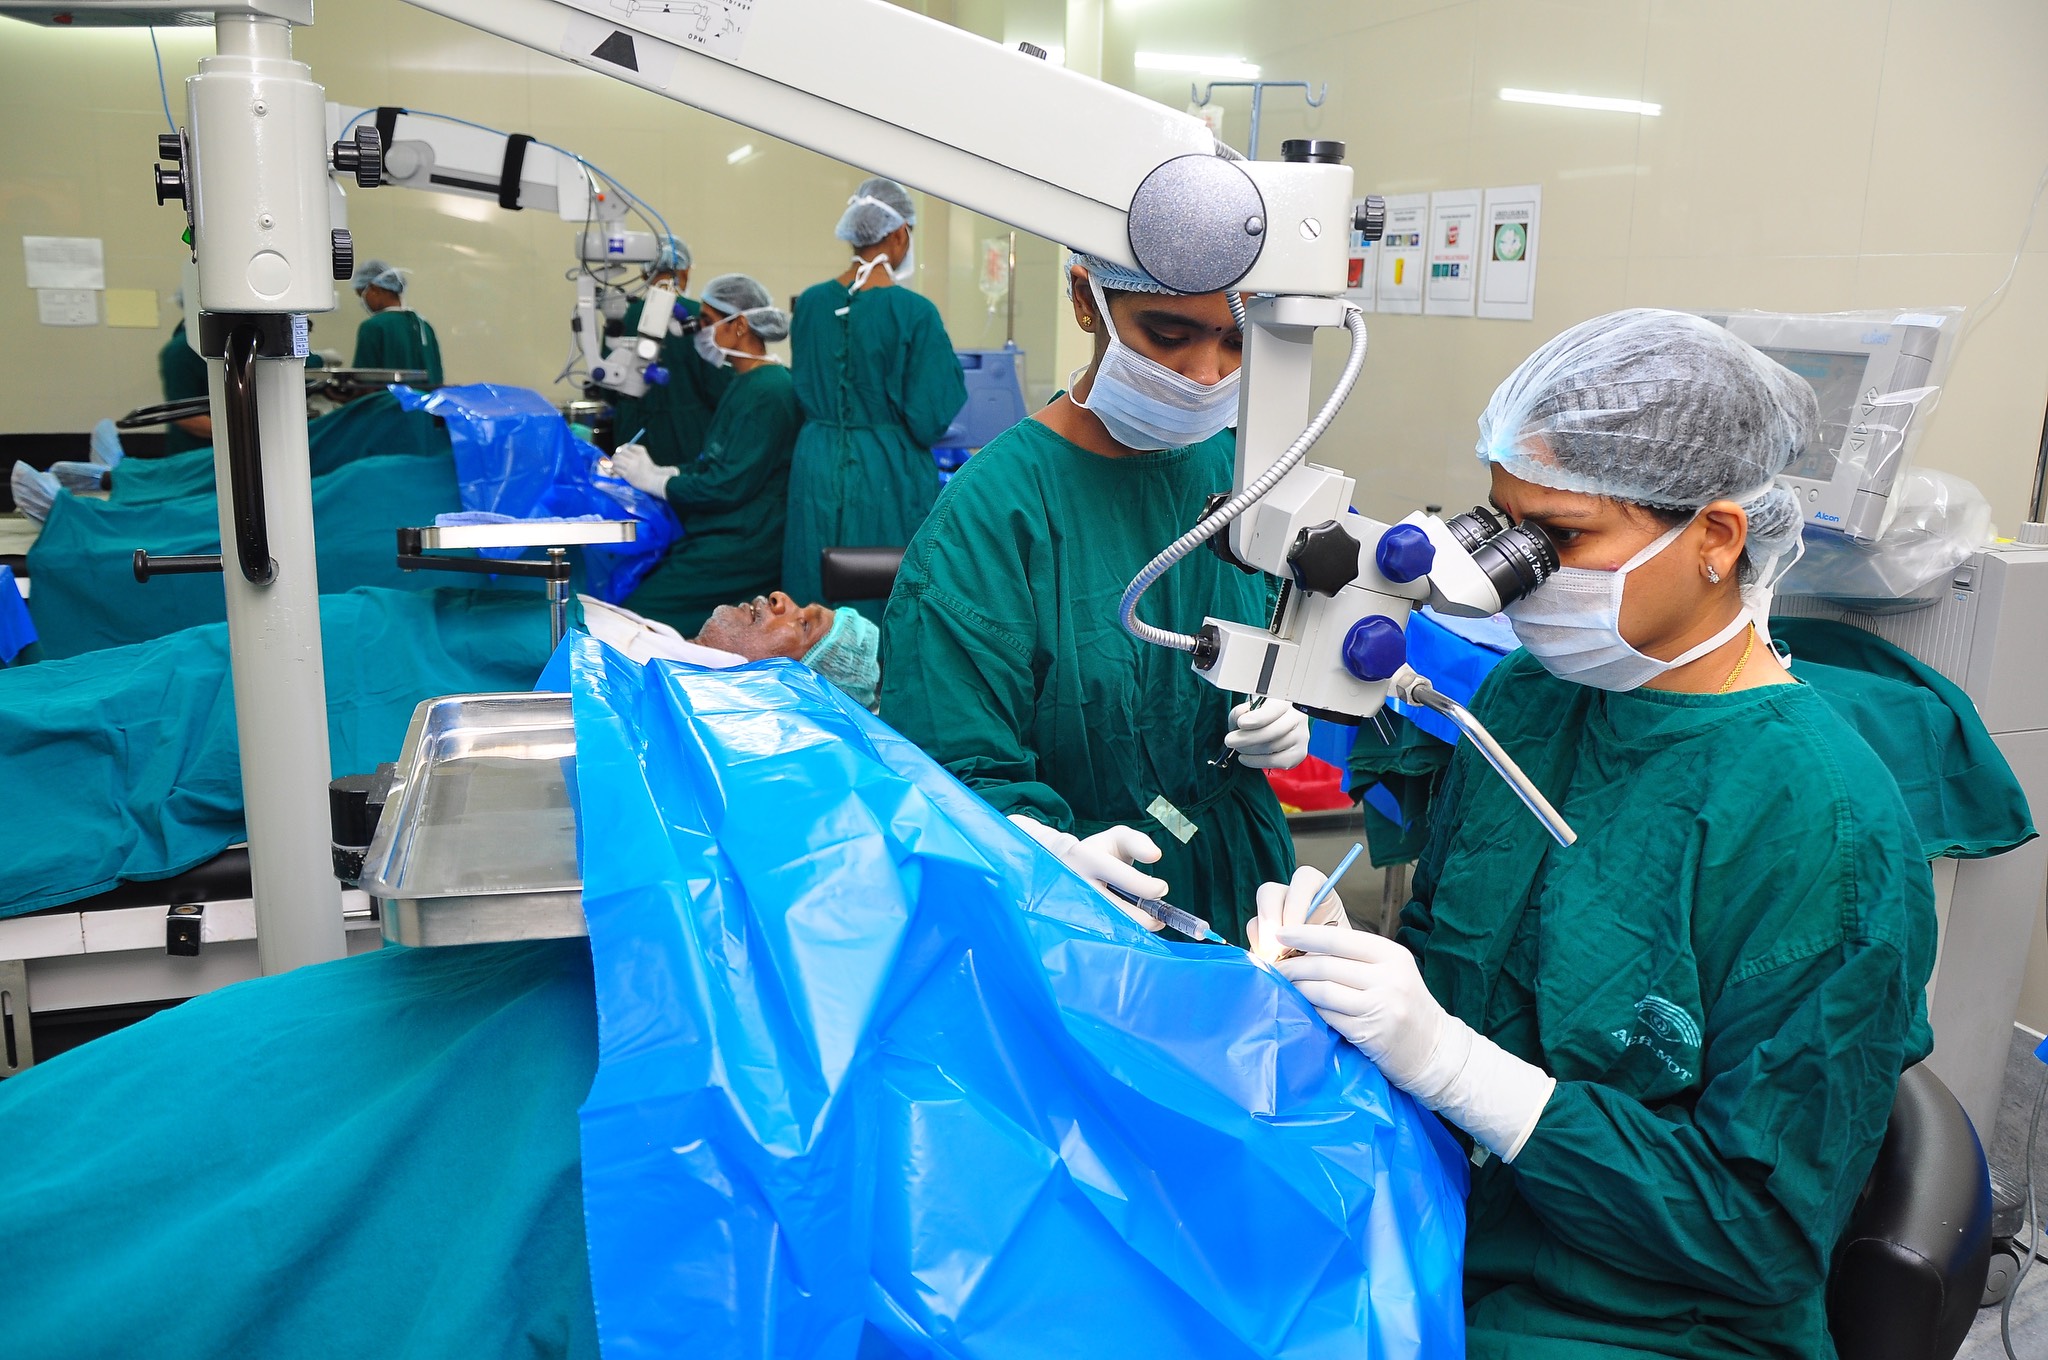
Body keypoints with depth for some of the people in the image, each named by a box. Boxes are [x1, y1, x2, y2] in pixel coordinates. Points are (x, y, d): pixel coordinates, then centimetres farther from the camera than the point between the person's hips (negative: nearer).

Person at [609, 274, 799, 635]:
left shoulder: (767, 392, -17)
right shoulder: (748, 383, 16)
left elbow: (730, 486, -21)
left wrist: (654, 479, -9)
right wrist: (656, 469, 4)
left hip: (743, 547, -10)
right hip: (725, 532, 10)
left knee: (639, 613, -14)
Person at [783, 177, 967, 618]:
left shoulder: (811, 302, 2)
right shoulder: (915, 313, -12)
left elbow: (801, 391, 13)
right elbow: (930, 419, -12)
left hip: (817, 468, 5)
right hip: (887, 475, -5)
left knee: (816, 611, 12)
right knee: (888, 599, 5)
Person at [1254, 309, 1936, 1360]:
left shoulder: (1824, 829, -18)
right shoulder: (1520, 697, 0)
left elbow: (1769, 1232, -17)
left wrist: (1442, 1058, -25)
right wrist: (1340, 958, -13)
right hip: (1426, 1230, 5)